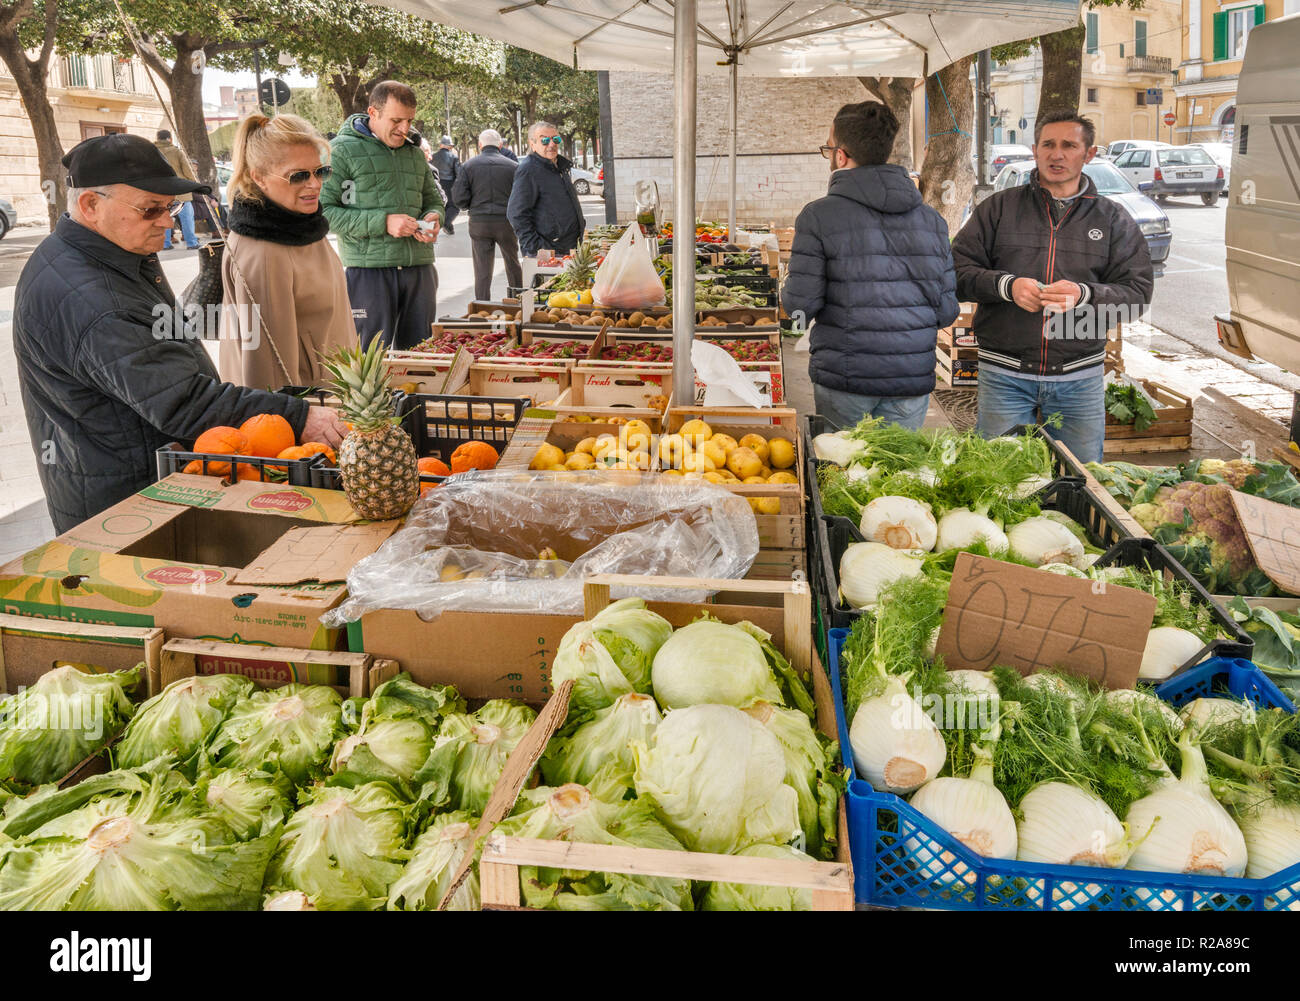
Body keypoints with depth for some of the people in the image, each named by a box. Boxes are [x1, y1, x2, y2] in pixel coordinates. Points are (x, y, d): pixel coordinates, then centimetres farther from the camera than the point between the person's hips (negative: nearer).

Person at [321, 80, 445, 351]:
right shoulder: (342, 150, -2)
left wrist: (433, 217, 4)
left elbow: (433, 198, 30)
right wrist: (383, 223, -17)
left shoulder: (414, 152, 18)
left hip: (419, 266, 5)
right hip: (368, 268, -5)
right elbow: (324, 210, -9)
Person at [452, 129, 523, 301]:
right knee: (513, 265, 18)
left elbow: (458, 197, -6)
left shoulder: (469, 165, -1)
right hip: (506, 222, 0)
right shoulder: (512, 166, -2)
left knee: (482, 271, 4)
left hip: (479, 222, 0)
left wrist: (473, 206, 14)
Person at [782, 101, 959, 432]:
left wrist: (789, 284, 12)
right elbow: (947, 310, 5)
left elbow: (800, 307, -11)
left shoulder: (818, 216, -9)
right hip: (912, 380, 4)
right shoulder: (932, 219, 4)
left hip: (844, 381, -3)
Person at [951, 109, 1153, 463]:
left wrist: (1083, 295, -18)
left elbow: (1137, 291, 2)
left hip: (1080, 378, 1)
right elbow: (959, 269, 1)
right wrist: (1006, 285, -17)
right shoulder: (998, 207, 7)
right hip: (1005, 375, -1)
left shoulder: (1113, 218, 9)